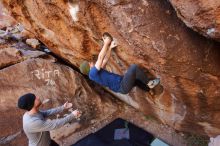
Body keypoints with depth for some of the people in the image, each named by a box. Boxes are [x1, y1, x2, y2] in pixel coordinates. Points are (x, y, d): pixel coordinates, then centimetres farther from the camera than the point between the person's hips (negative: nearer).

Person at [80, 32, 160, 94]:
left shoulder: (96, 72, 15)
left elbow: (105, 59, 19)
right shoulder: (92, 73, -15)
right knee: (133, 67, -18)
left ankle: (148, 88, 31)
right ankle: (149, 83, 0)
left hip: (122, 84, 10)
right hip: (122, 86, -10)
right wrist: (106, 43, -8)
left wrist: (110, 47, 9)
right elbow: (100, 58, -19)